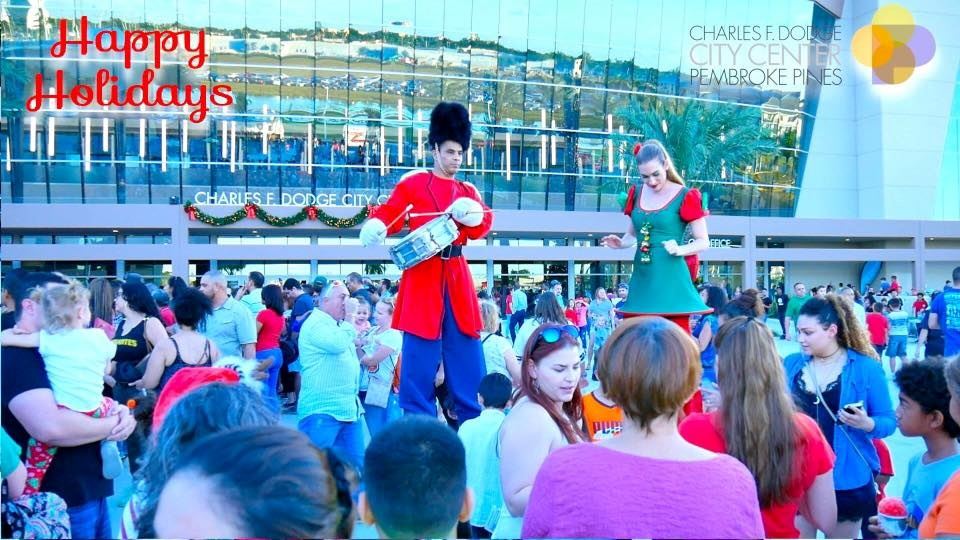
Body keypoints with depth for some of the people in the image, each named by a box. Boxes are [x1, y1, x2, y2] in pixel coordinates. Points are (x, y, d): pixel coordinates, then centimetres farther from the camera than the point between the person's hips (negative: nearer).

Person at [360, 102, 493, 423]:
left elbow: (483, 224, 4)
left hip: (457, 276, 5)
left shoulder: (468, 191, 17)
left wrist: (469, 211, -17)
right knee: (420, 357, -3)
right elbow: (388, 213, -5)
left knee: (468, 355, 7)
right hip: (423, 274, -4)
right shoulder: (413, 182, 4)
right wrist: (374, 228, -27)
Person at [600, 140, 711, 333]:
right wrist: (620, 243, 0)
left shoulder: (685, 196, -5)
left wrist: (679, 250, -19)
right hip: (641, 280, 5)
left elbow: (703, 242, -2)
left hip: (670, 278, -5)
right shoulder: (637, 194, 10)